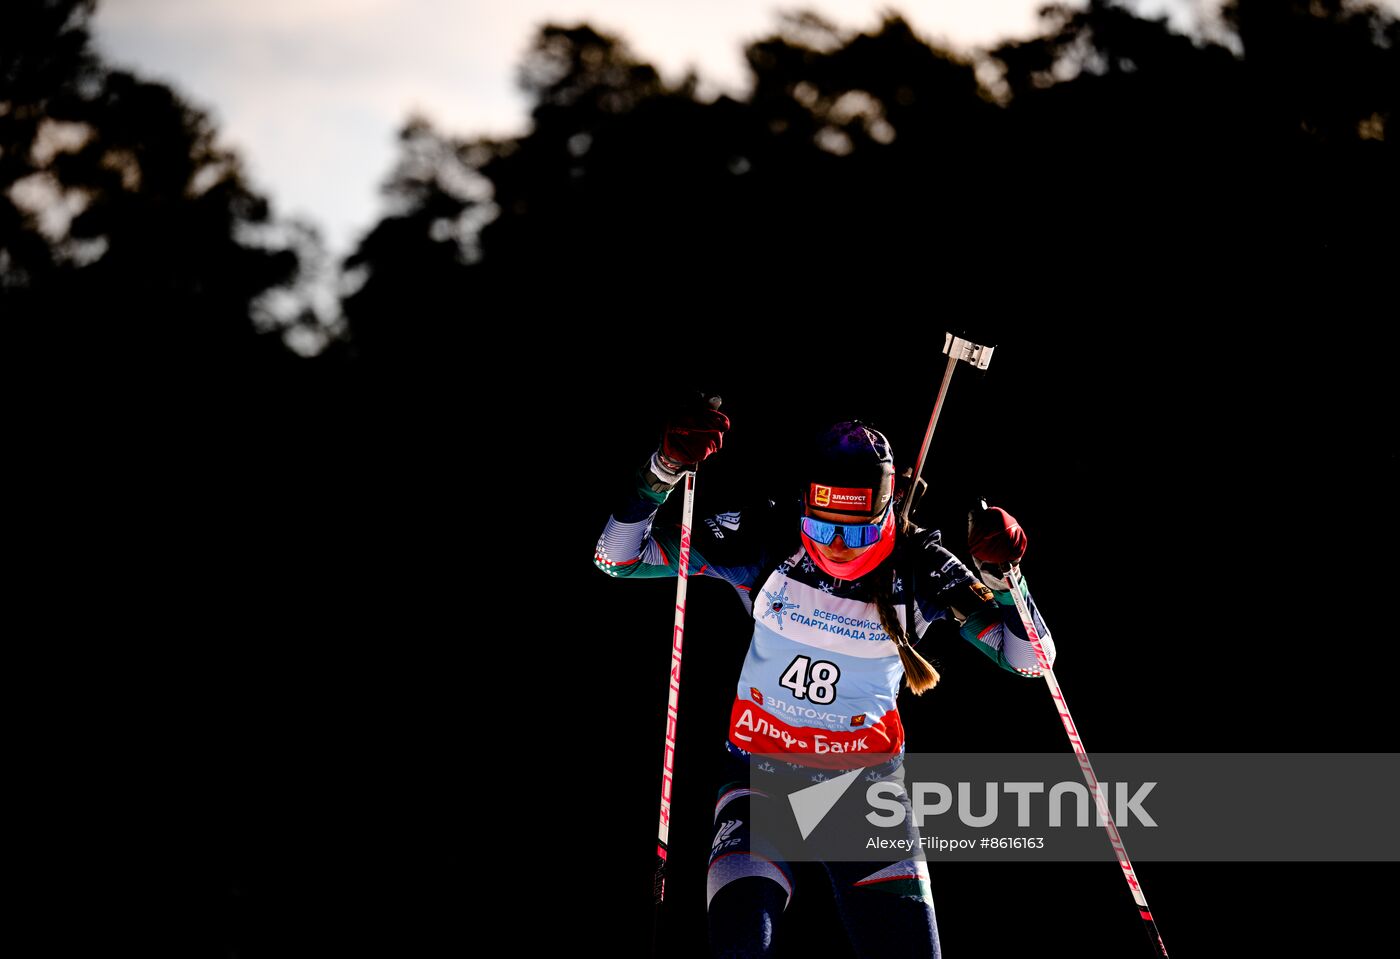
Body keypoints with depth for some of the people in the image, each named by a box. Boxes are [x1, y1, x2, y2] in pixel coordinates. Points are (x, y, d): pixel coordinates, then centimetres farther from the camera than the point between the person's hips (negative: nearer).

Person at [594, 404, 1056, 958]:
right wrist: (663, 472, -25)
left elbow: (1030, 658, -6)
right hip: (762, 771, -1)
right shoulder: (767, 546, -10)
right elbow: (619, 556, -8)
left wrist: (999, 578, -25)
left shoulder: (917, 570, -9)